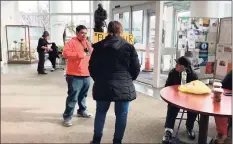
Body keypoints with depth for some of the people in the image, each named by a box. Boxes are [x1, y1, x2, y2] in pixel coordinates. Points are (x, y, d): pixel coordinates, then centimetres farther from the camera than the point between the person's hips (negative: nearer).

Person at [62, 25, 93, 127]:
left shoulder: (87, 43, 17)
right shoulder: (71, 42, -6)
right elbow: (65, 53, -21)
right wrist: (80, 54, -22)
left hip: (86, 75, 7)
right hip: (74, 75, -7)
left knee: (83, 95, 20)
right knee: (73, 96, -9)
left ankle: (82, 111, 37)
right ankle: (67, 116, -1)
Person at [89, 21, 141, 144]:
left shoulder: (98, 46, 2)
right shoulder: (128, 46, -4)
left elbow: (92, 66, 8)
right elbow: (136, 68, 0)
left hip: (103, 85, 3)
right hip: (123, 86, -2)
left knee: (101, 112, 18)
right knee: (121, 115, 9)